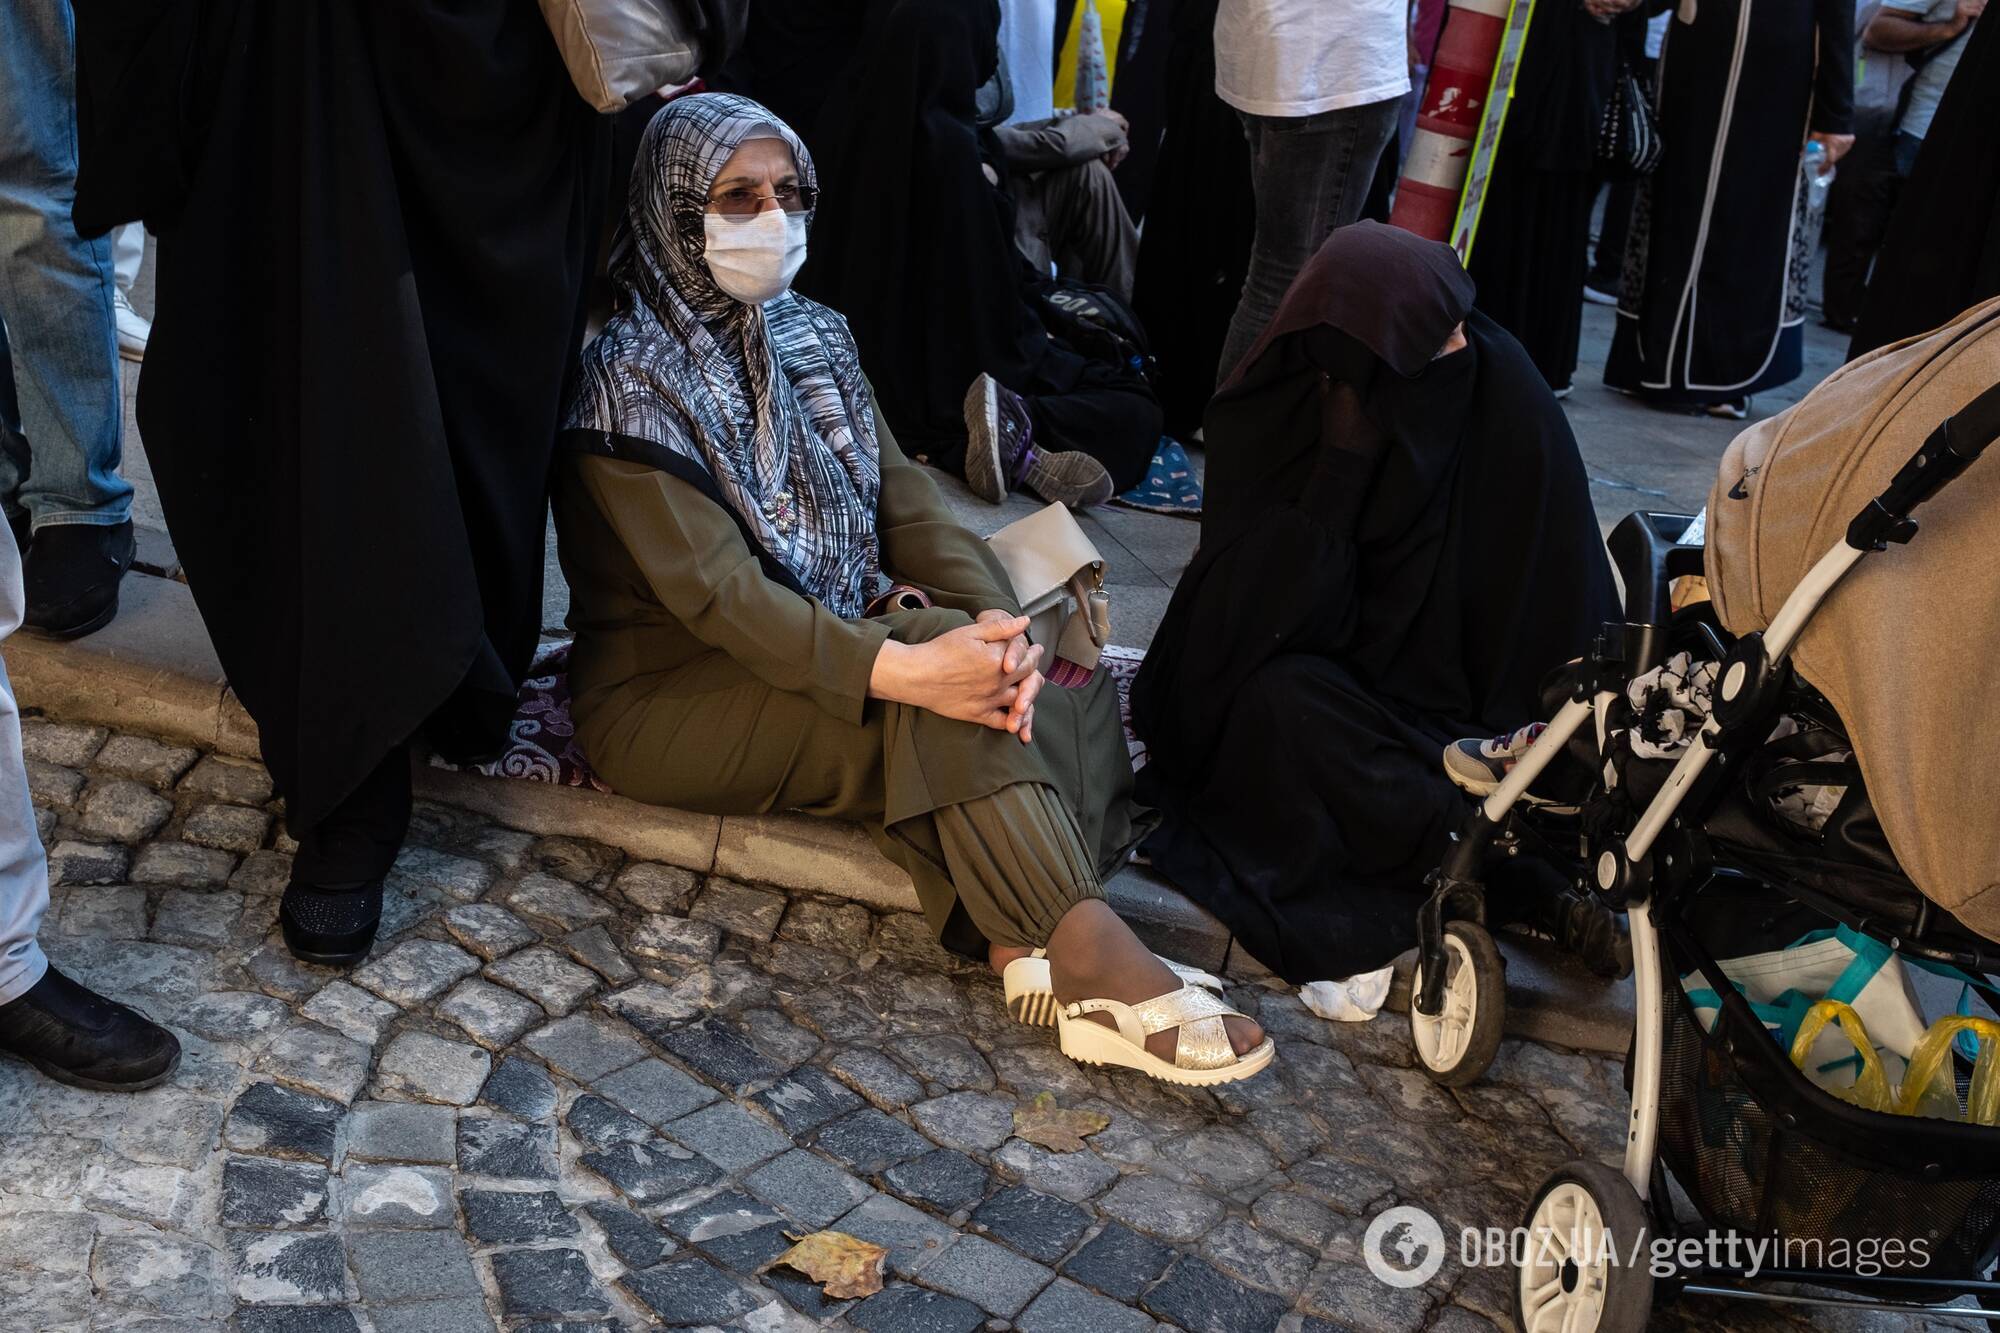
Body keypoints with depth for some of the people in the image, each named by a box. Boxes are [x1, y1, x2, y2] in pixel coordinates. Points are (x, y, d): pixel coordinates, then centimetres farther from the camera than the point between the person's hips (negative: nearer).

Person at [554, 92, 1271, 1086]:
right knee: (937, 675, -29)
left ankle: (1022, 937, -31)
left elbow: (904, 501, -1)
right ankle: (1092, 962, -30)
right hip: (665, 696, -7)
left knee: (1031, 682, -17)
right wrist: (904, 669, -37)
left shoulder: (809, 337, 8)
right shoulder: (629, 383, -14)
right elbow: (714, 590, -25)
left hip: (819, 652, 7)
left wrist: (994, 618, -21)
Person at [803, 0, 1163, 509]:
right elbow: (982, 279, -19)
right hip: (945, 360, -9)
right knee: (1135, 408, 3)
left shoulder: (855, 116, 0)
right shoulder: (947, 142, -25)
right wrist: (1036, 334, -3)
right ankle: (1020, 425, -21)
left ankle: (1015, 429, -12)